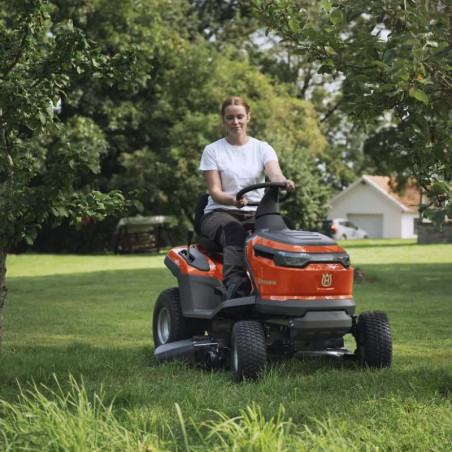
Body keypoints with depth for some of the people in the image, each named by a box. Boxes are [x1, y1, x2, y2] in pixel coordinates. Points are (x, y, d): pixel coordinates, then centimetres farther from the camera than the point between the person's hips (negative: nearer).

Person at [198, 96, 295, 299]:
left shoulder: (262, 148, 10)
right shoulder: (212, 151, 5)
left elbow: (274, 173, -11)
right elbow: (215, 192, -5)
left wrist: (283, 182, -37)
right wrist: (234, 200, -28)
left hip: (254, 214, 2)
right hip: (220, 213, -2)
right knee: (234, 231, -39)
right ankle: (233, 284, -59)